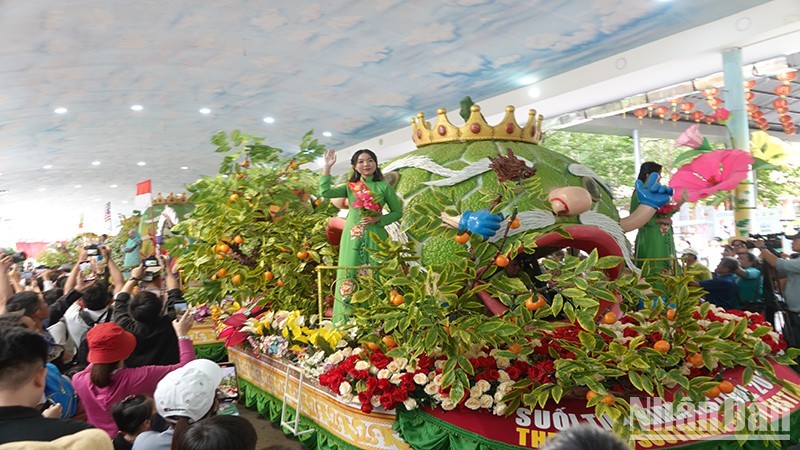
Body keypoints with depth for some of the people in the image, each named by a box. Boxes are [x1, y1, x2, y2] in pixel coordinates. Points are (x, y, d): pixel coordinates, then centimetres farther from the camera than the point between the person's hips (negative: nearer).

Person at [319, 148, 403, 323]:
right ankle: (346, 322, 7)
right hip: (352, 238, 2)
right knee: (349, 277, 0)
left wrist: (378, 219, -9)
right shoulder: (350, 187, 8)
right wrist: (327, 167, -9)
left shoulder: (384, 187, 4)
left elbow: (397, 212, 6)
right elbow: (325, 192, -6)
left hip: (374, 237, -1)